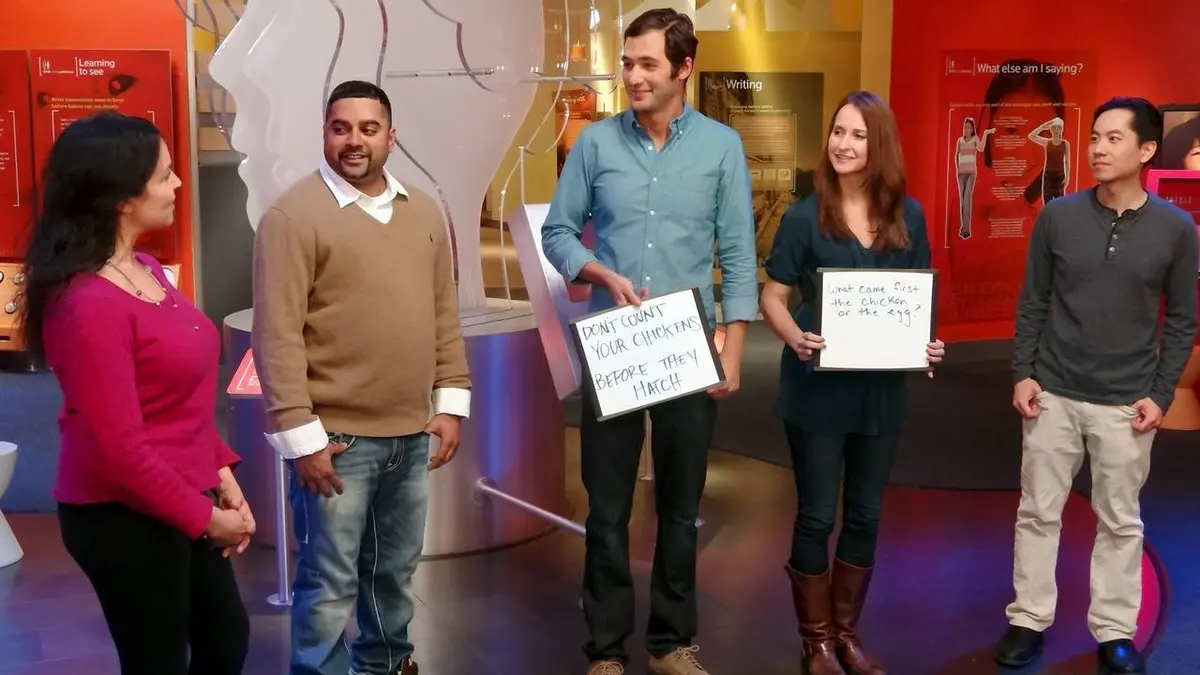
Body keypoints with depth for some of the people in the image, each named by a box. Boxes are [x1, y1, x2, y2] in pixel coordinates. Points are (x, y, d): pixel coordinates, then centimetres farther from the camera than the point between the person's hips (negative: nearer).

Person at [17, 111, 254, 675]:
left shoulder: (145, 269, 4)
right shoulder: (90, 305, -25)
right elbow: (118, 448, -24)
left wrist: (221, 473, 6)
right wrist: (203, 516, -15)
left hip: (183, 502, 9)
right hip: (124, 517, -9)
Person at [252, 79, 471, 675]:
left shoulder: (422, 212, 9)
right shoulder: (293, 214, -11)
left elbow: (445, 316, 13)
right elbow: (277, 334, -14)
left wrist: (450, 402, 9)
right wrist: (299, 434, -17)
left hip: (412, 433, 6)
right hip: (334, 435, -6)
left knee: (396, 568, 20)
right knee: (330, 582, 2)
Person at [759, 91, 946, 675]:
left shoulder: (908, 216, 2)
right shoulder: (804, 217, -7)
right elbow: (772, 296, -5)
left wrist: (925, 343, -9)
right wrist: (796, 338, -25)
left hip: (881, 388, 4)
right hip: (817, 388, -3)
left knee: (865, 516, 14)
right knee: (816, 516, 5)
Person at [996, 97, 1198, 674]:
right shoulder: (1058, 216, -3)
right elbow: (1033, 302, 3)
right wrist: (1022, 373, -3)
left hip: (1125, 403, -1)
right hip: (1053, 394, 1)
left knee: (1120, 522, 10)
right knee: (1038, 512, 8)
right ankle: (1029, 620, 21)